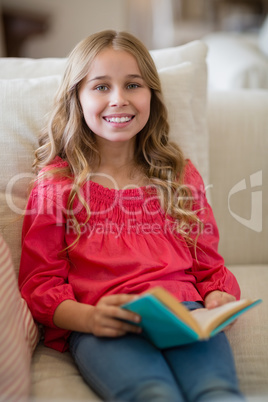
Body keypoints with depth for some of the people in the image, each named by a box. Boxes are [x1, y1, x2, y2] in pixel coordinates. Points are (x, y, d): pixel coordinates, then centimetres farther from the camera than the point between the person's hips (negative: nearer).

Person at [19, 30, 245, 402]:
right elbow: (39, 282, 7)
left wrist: (219, 299, -2)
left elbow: (209, 265, 22)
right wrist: (88, 317, -13)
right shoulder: (56, 182, 12)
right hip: (102, 327, -2)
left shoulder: (181, 175, 21)